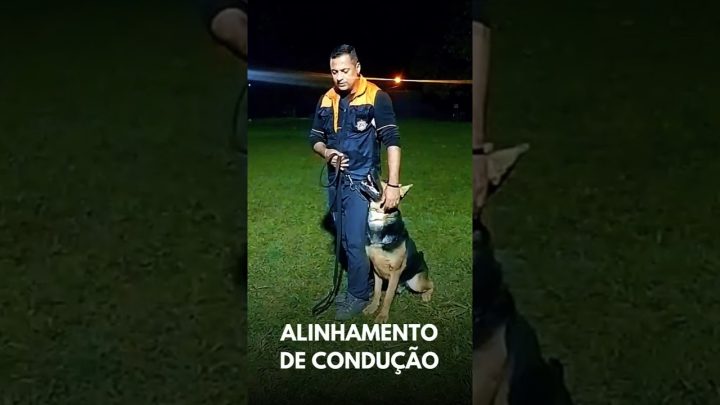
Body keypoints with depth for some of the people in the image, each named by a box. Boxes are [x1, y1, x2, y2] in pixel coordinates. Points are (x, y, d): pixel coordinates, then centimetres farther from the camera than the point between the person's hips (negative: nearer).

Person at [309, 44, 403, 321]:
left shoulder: (375, 97, -14)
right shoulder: (327, 100, 4)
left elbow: (392, 141, -17)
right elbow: (315, 138, 13)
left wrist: (393, 184, -24)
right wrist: (327, 153, -10)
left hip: (361, 181, -6)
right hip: (335, 180, 6)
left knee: (355, 242, -5)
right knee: (344, 240, 15)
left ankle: (359, 295, 11)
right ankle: (358, 285, 31)